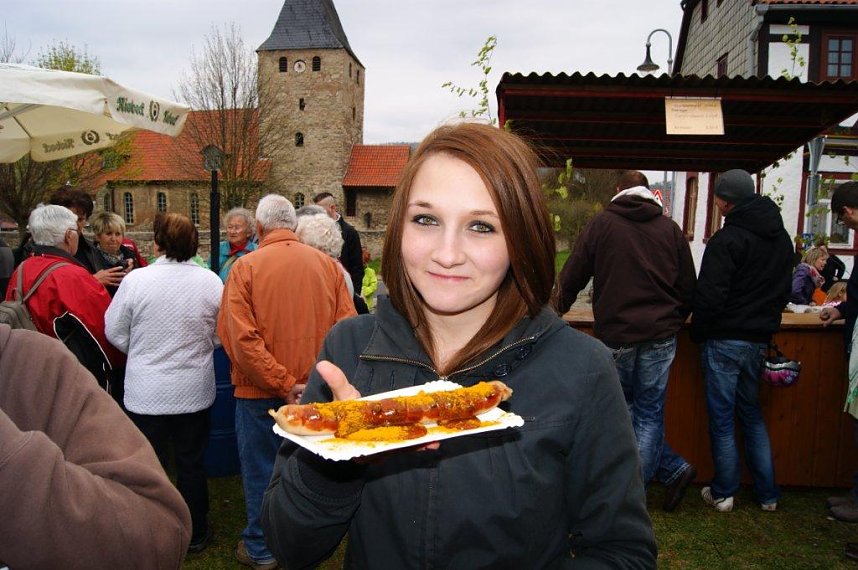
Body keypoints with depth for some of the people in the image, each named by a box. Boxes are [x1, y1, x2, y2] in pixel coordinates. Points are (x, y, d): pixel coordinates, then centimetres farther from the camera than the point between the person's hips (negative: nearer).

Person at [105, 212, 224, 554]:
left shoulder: (136, 279, -14)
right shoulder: (210, 281, -10)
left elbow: (115, 332, -3)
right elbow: (220, 335, -1)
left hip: (146, 392, -1)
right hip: (195, 391, 2)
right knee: (191, 464, 16)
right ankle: (195, 534, 29)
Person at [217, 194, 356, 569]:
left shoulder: (246, 267, -11)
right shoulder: (327, 264, -3)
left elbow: (240, 337, -19)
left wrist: (282, 383, -16)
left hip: (260, 393, -3)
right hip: (316, 392, 3)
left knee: (261, 471, 14)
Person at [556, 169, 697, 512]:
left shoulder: (602, 224, 0)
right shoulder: (670, 228, 7)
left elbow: (573, 276, 2)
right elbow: (688, 286, 11)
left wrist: (558, 310, 18)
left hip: (616, 334, -2)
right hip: (661, 334, 3)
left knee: (624, 407, 14)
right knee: (649, 410, 9)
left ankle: (673, 468, 12)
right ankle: (634, 490, 11)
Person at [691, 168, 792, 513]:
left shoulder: (727, 239, -17)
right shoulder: (782, 238, 10)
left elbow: (709, 297, -20)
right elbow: (784, 292, 16)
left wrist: (698, 331, -5)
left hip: (725, 340, -7)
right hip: (759, 340, 8)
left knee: (721, 419, 4)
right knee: (752, 415, 19)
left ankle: (723, 493, 15)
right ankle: (768, 494, 25)